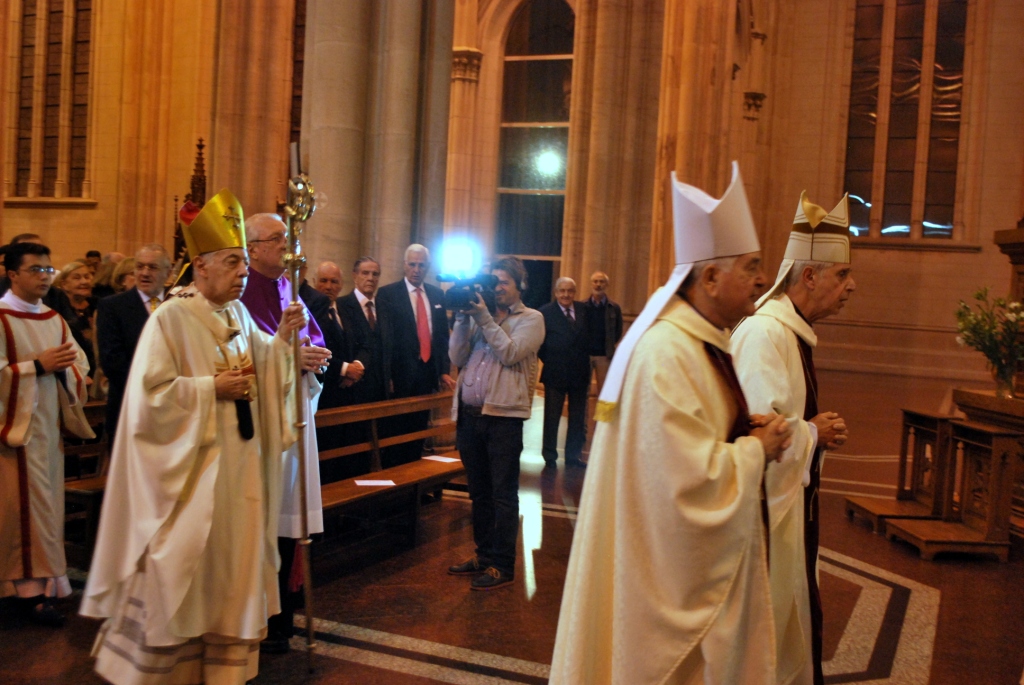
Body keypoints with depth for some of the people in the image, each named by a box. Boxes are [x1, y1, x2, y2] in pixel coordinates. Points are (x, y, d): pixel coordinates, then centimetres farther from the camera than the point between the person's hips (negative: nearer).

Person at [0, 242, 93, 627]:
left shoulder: (53, 319, 12)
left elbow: (80, 365, 12)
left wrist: (65, 364, -8)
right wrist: (37, 365, -18)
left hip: (49, 425, 7)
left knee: (46, 502, 11)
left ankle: (34, 581, 23)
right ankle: (34, 587, 2)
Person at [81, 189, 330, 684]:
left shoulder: (239, 315, 7)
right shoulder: (170, 319, -14)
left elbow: (259, 365, 15)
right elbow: (150, 394, -18)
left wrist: (282, 339, -2)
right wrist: (211, 389, -17)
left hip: (239, 470, 7)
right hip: (192, 471, -7)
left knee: (233, 567, 13)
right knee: (183, 573, 4)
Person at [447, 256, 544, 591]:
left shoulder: (530, 319, 1)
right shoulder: (479, 317, 15)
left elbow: (510, 353, -14)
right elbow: (457, 357, 6)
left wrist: (484, 318, -12)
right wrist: (463, 319, -3)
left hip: (503, 416, -6)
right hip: (469, 413, 6)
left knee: (502, 495, -1)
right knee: (479, 492, 15)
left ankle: (502, 566, 6)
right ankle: (484, 554, 27)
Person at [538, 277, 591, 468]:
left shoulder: (584, 310, 5)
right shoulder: (545, 312, -6)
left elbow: (589, 336, 6)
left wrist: (586, 362, -2)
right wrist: (548, 361, -9)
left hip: (580, 374, 4)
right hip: (555, 374, -3)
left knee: (578, 419, 11)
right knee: (552, 417, 7)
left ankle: (573, 456, 23)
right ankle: (549, 456, 18)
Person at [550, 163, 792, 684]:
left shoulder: (701, 342, 7)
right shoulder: (668, 353, -25)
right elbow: (691, 477, -29)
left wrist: (747, 432, 1)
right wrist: (757, 449, -13)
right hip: (669, 567, -10)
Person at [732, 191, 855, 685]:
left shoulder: (792, 333, 11)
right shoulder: (763, 334, -22)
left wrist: (819, 431, 4)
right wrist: (814, 435, -14)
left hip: (793, 499, 10)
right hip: (766, 508, -10)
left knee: (797, 618, 21)